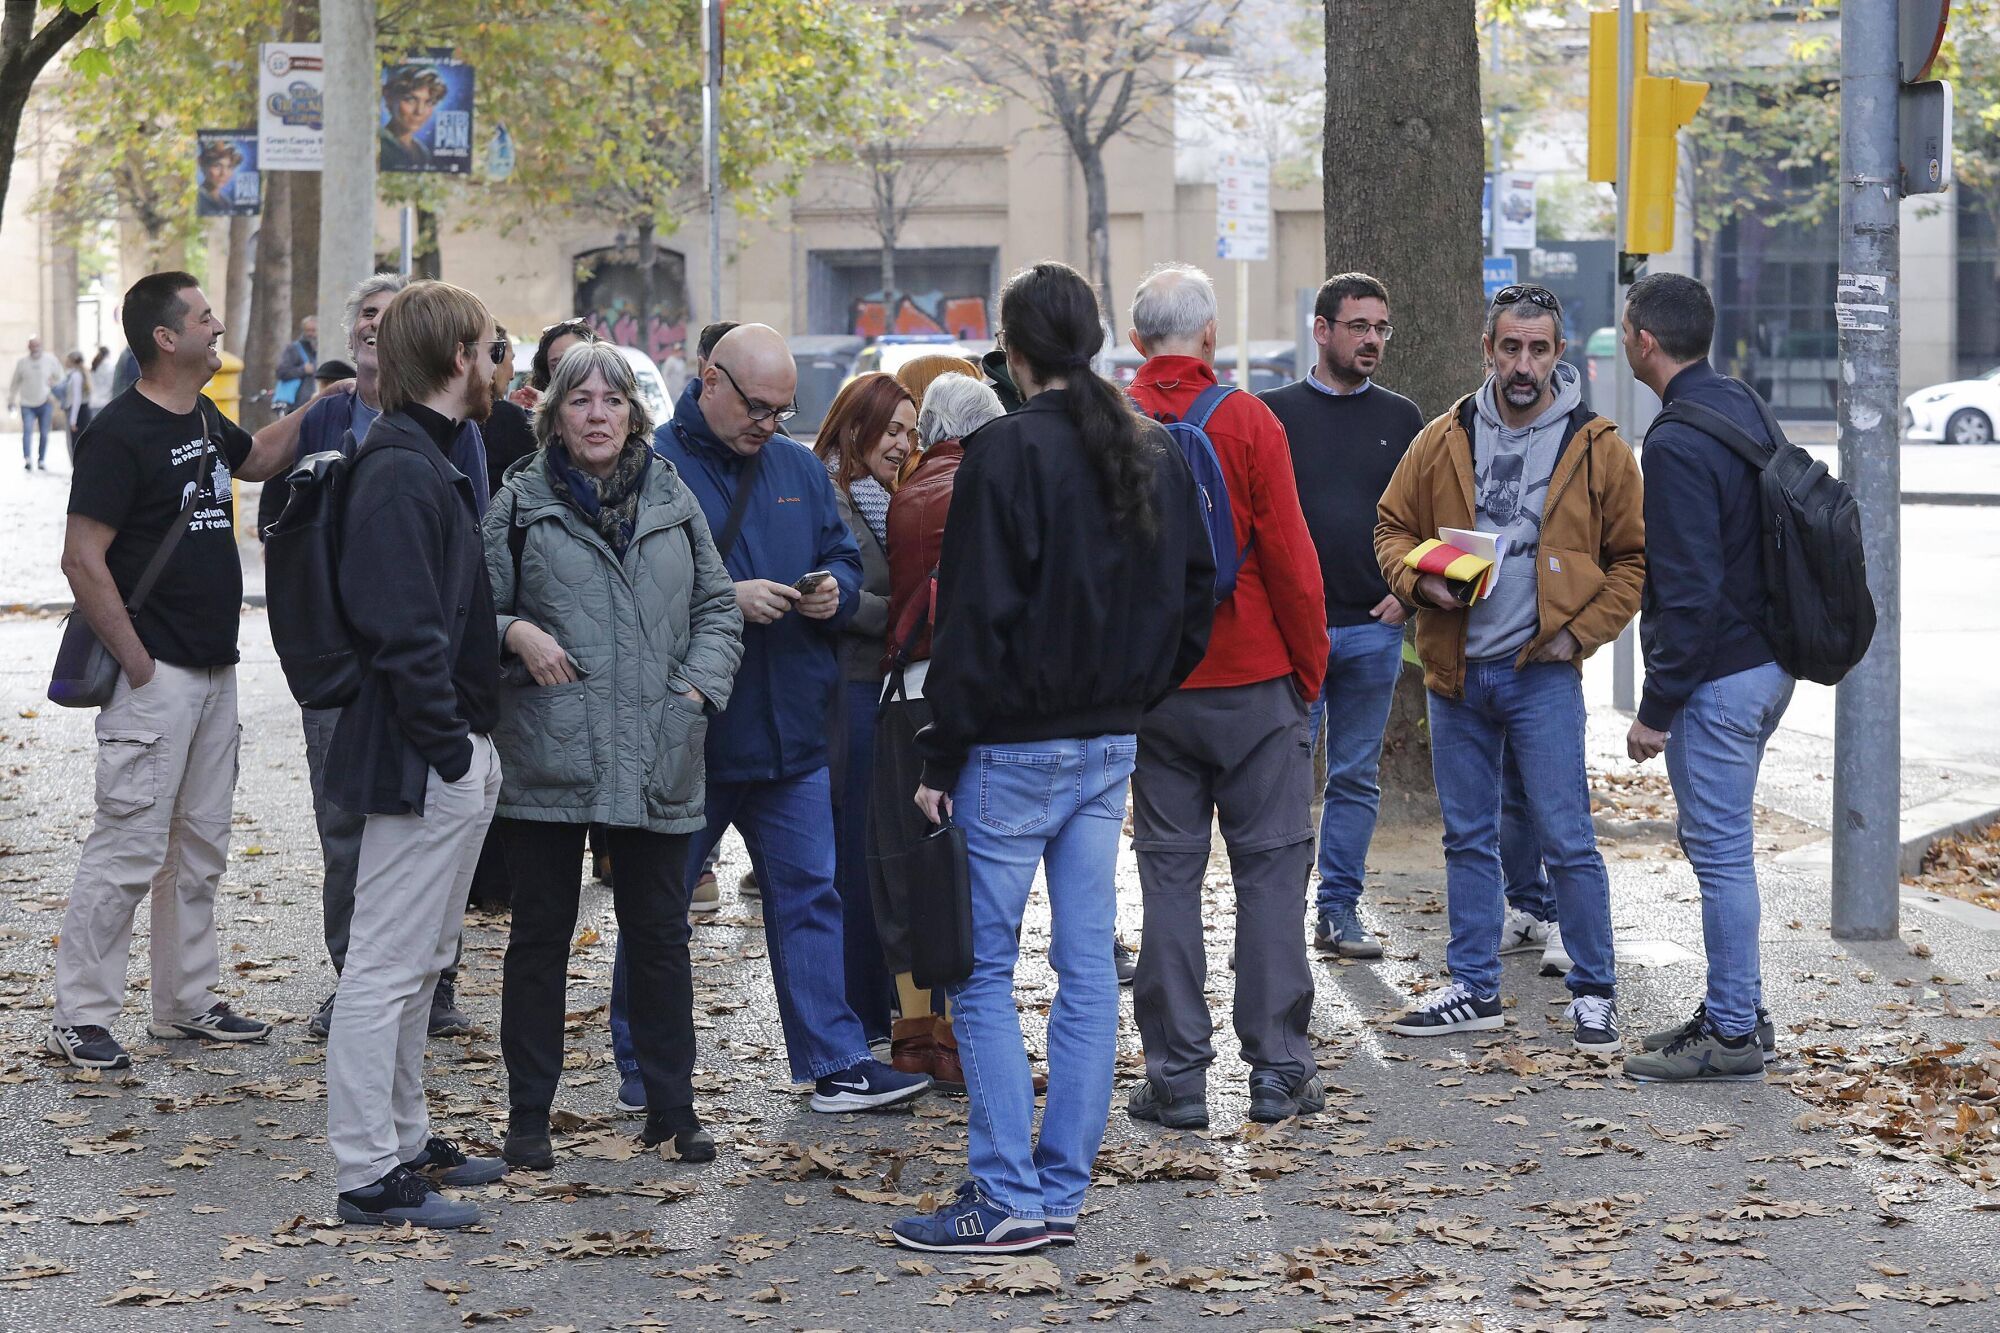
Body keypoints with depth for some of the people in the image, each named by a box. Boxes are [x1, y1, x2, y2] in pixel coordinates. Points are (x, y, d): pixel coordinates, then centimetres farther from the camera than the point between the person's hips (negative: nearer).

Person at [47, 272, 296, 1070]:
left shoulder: (205, 421, 11)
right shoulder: (122, 433, -15)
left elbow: (257, 459, 35)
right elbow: (82, 561, -19)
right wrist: (136, 663, -17)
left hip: (214, 670, 9)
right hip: (157, 676, -9)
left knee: (200, 847, 14)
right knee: (129, 847, -8)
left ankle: (186, 1005, 24)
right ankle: (79, 1019, -1)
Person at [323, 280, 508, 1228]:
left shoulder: (427, 462, 16)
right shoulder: (400, 472, -18)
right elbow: (402, 626, -23)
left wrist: (472, 740, 15)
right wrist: (445, 744, -20)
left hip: (456, 756, 11)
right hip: (423, 758, -11)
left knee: (420, 961, 18)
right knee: (386, 964, -6)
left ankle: (406, 1140, 29)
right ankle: (368, 1173, -2)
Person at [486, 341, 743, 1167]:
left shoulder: (672, 501, 11)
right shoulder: (520, 503, 3)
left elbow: (718, 607, 14)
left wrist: (696, 688, 0)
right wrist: (515, 633, -15)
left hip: (656, 759, 2)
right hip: (547, 755, -2)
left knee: (660, 933, 7)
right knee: (541, 933, 4)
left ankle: (671, 1107, 17)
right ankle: (528, 1115, 13)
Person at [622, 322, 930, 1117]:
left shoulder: (800, 471, 11)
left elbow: (844, 559, 18)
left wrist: (834, 591, -4)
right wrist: (727, 600, -23)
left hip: (790, 737, 5)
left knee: (809, 898, 6)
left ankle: (836, 1064, 10)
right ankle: (642, 1069, 19)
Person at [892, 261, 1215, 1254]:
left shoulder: (1006, 452, -13)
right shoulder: (1155, 454, 9)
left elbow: (976, 616, -15)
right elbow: (1194, 597, 14)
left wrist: (942, 755, -10)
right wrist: (1136, 697, 17)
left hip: (1015, 750, -7)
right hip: (1111, 744, 7)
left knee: (982, 971, -1)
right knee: (1087, 966, 8)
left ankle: (1008, 1198, -3)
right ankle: (1062, 1192, 12)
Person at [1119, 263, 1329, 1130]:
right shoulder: (1246, 423, -7)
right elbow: (1291, 562, -8)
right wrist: (1310, 666, 4)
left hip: (1149, 690, 2)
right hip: (1253, 683, -2)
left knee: (1168, 873, 6)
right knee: (1270, 867, 5)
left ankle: (1177, 1077, 5)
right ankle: (1278, 1072, 4)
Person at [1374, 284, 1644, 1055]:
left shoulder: (1597, 449, -2)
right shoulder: (1444, 441, 5)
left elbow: (1634, 558, 3)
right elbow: (1393, 524, 14)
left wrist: (1582, 632, -7)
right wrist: (1417, 579, -6)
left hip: (1542, 673, -3)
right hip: (1455, 669, 4)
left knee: (1566, 840, -5)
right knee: (1468, 838, 11)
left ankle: (1593, 993, 8)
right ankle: (1474, 991, 20)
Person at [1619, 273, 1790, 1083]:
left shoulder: (1677, 447, -21)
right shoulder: (1744, 408, 9)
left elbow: (1689, 595, -23)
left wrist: (1655, 709, -16)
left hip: (1717, 678, -10)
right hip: (1768, 661, 10)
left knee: (1720, 851, -3)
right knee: (1718, 841, 18)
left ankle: (1732, 1037, 4)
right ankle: (1741, 1011, 26)